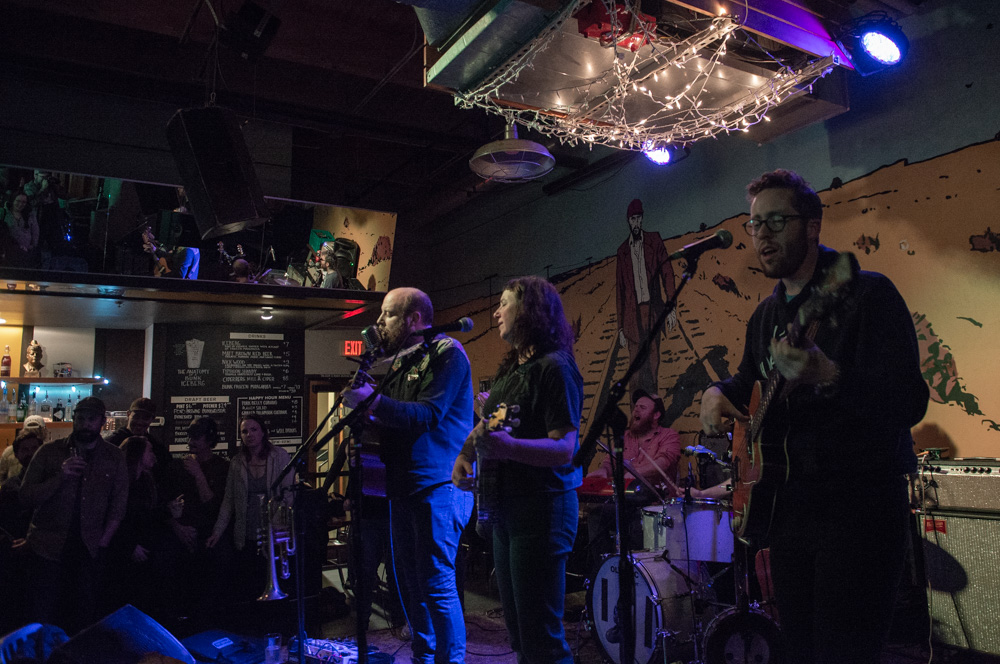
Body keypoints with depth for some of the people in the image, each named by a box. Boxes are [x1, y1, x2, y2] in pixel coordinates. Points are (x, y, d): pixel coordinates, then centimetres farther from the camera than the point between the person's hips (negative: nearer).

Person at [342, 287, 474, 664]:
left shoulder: (446, 352, -8)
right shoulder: (401, 362, 18)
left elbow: (428, 415, -18)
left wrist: (373, 402, -17)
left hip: (438, 486, -9)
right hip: (405, 487, 9)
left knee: (436, 583, -6)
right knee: (409, 579, 15)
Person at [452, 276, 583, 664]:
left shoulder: (554, 367, -13)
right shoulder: (509, 369, 15)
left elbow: (564, 448, -21)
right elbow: (485, 426, 26)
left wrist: (509, 446, -36)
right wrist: (465, 454, 7)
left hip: (542, 507, -9)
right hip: (505, 504, 9)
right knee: (516, 628, 19)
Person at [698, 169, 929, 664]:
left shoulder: (866, 294, -11)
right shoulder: (766, 315, 12)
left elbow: (910, 402, -20)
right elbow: (749, 385, 25)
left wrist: (828, 377, -38)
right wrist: (719, 393, 2)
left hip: (862, 505, -7)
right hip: (791, 506, 7)